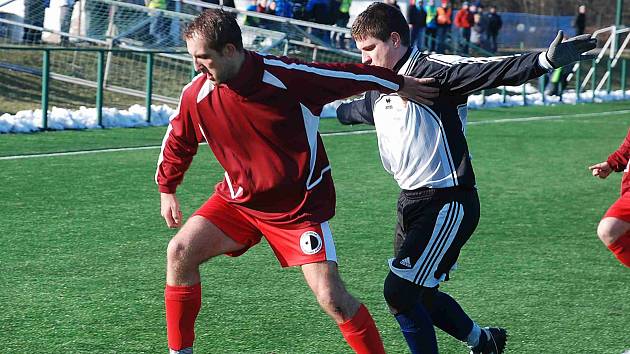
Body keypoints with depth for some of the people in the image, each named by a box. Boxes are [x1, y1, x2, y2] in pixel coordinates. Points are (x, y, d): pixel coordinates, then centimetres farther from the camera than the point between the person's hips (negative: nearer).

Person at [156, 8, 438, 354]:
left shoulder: (288, 76, -24)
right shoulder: (196, 95, -11)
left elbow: (353, 76, -9)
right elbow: (176, 141, 11)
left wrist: (399, 84, 3)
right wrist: (166, 189, 21)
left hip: (299, 206, -4)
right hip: (238, 198, 4)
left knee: (331, 297, -14)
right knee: (180, 252, -12)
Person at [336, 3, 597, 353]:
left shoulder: (429, 69, -13)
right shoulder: (377, 93, 13)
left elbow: (489, 71, -28)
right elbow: (349, 110, 38)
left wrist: (544, 60, -43)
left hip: (447, 204, -9)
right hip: (412, 203, 9)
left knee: (399, 290, -14)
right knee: (417, 295, 15)